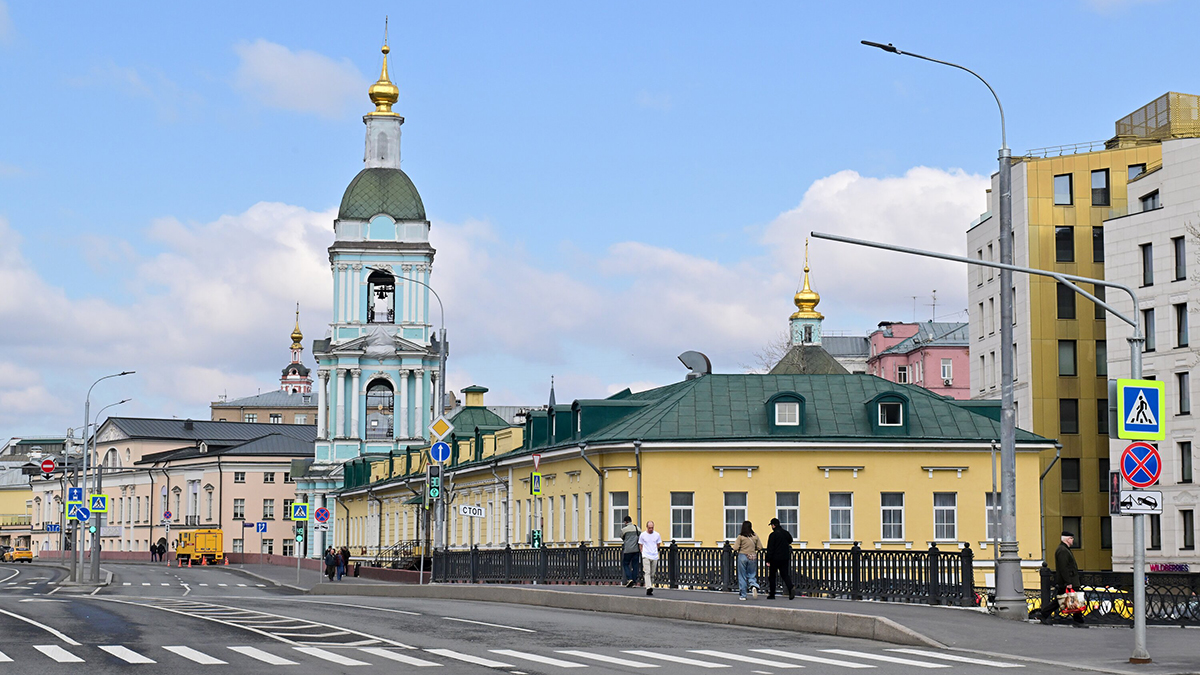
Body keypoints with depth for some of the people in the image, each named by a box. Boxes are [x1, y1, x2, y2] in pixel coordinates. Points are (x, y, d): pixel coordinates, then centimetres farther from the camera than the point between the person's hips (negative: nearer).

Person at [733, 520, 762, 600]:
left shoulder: (740, 536, -9)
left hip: (743, 556, -2)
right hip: (753, 557, 2)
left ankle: (742, 595, 10)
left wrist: (737, 551, 9)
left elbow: (735, 548, -13)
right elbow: (759, 547, 3)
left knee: (742, 576, 7)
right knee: (752, 575, 13)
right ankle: (754, 586, -18)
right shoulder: (755, 536, 0)